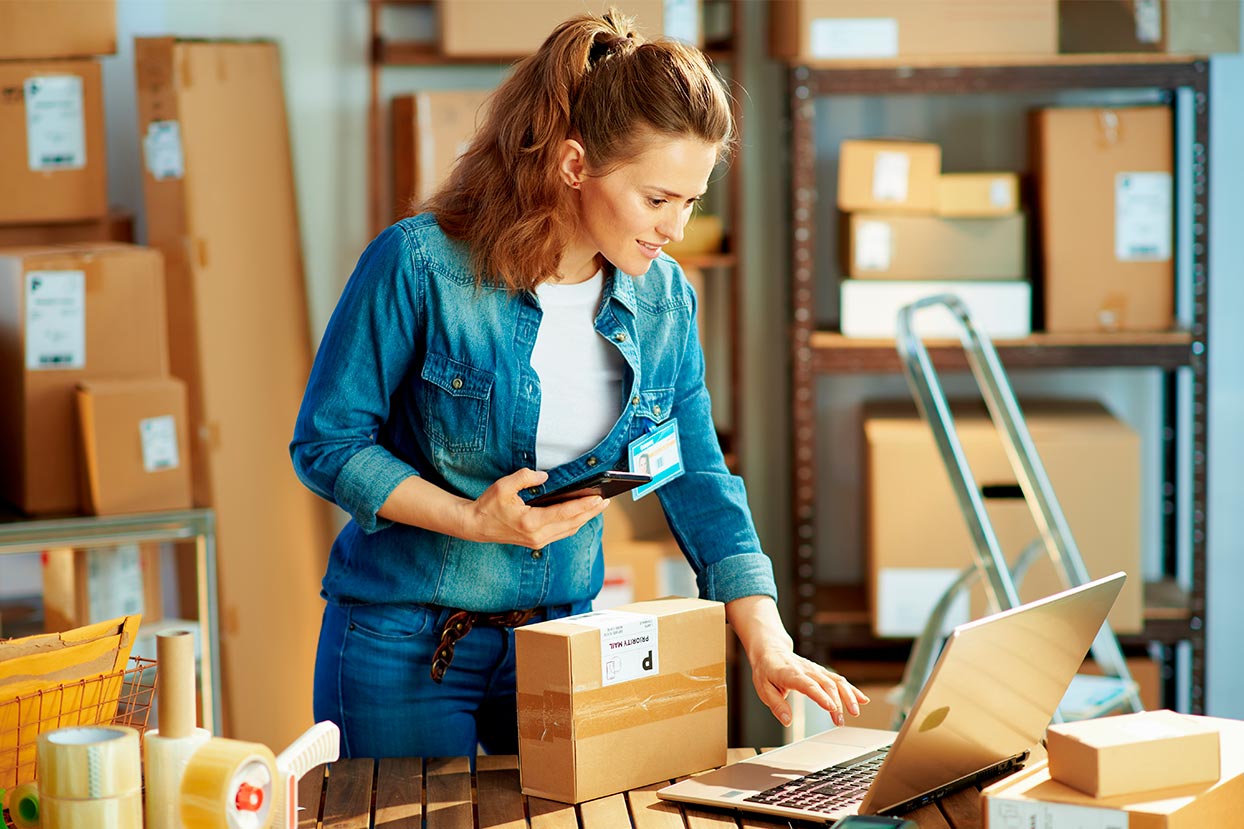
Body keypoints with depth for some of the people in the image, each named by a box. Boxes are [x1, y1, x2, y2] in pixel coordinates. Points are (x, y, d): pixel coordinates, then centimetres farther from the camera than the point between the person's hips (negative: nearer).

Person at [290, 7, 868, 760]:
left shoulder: (662, 299, -3)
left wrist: (768, 647, -11)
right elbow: (326, 444, -13)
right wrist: (474, 520, -23)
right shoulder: (420, 266, -19)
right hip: (405, 642, -4)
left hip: (563, 636, 4)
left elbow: (699, 484, -1)